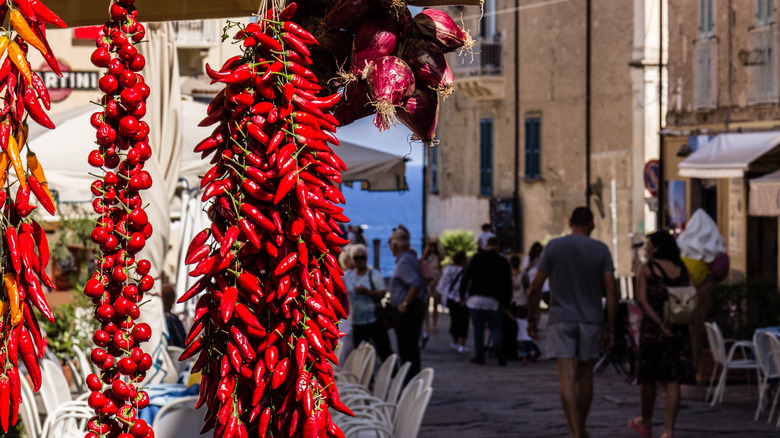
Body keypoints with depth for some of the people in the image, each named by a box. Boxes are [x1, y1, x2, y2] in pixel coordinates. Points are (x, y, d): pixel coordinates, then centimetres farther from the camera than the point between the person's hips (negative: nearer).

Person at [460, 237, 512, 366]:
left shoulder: (477, 257, 3)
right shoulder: (503, 262, 7)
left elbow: (466, 276, -1)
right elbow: (508, 284, 8)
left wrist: (462, 294, 5)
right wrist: (506, 303, 14)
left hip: (476, 298, -1)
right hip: (494, 301, 1)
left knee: (478, 329, 6)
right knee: (495, 328, 5)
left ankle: (479, 356, 5)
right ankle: (499, 351, -17)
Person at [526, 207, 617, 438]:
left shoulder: (554, 246, -2)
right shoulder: (601, 250, 0)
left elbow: (535, 287, -3)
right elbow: (611, 291, -5)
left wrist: (532, 318, 9)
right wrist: (610, 328, 0)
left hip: (561, 319, -1)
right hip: (591, 320, 2)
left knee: (567, 377, -7)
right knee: (585, 376, 13)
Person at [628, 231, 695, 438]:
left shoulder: (646, 269, -2)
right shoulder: (684, 271, 8)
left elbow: (642, 300, -12)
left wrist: (660, 324, -14)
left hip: (652, 328, -3)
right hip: (679, 331, 3)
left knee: (648, 378, 14)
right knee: (672, 381, 1)